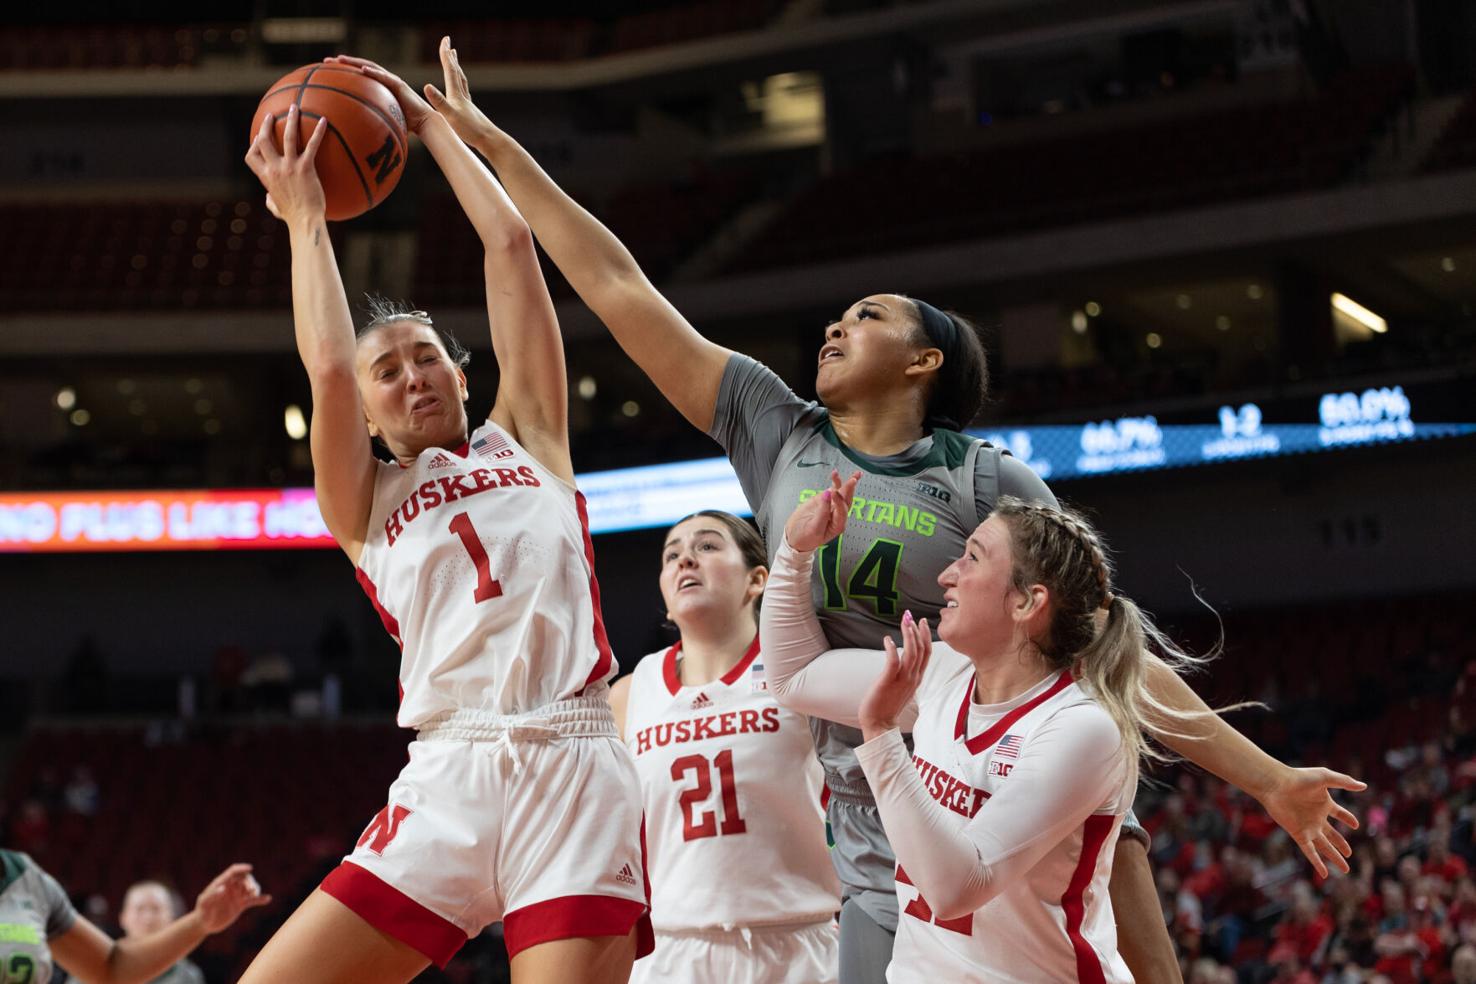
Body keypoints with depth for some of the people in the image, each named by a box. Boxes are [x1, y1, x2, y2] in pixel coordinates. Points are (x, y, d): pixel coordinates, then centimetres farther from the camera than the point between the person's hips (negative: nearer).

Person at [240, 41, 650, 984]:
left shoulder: (526, 440, 21)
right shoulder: (367, 503, 19)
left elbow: (511, 242, 18)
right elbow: (329, 366, 2)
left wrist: (431, 121, 26)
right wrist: (305, 215, 12)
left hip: (575, 762, -1)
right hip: (450, 778, 1)